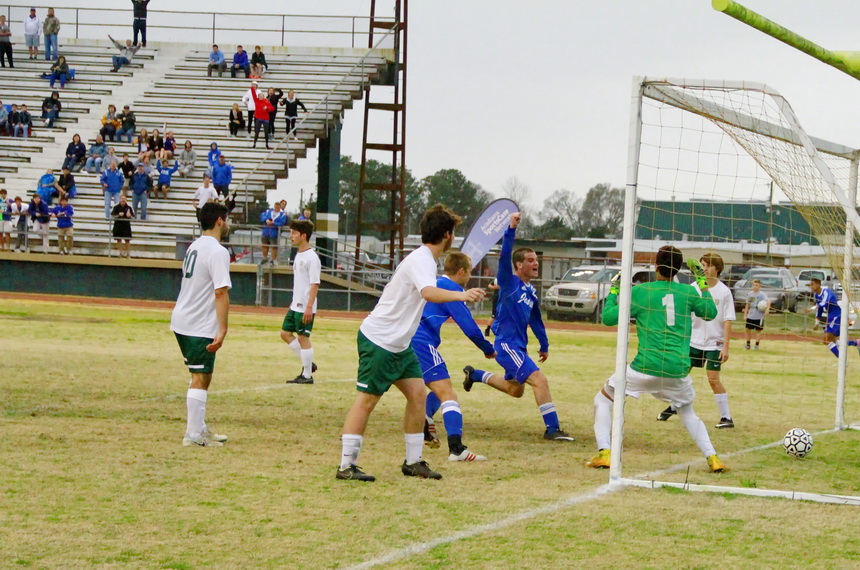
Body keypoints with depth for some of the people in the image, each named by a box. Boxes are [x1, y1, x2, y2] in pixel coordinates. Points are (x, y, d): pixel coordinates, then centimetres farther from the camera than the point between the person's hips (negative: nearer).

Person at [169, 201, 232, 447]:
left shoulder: (195, 247, 13)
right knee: (200, 379, -4)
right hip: (200, 326, -9)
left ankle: (199, 428, 23)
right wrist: (222, 330, -24)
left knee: (201, 377, 18)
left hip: (181, 322, 9)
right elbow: (221, 293, -22)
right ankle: (194, 435, -2)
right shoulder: (217, 252, -15)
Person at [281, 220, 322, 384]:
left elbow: (315, 284, -20)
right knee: (285, 333, 12)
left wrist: (309, 307, -24)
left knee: (303, 337, -4)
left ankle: (307, 375, 4)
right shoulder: (299, 256, 12)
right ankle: (308, 364, 19)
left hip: (305, 308, -10)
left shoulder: (311, 257, -16)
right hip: (295, 306, 10)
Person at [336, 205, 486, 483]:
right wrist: (460, 295, -57)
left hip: (399, 344, 10)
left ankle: (413, 462, 11)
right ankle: (346, 465, -4)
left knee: (417, 393, 4)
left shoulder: (425, 259, 11)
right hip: (378, 340, -10)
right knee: (366, 399, -7)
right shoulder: (421, 260, -21)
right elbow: (429, 293, -42)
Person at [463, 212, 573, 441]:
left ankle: (475, 375, 41)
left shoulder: (531, 291, 12)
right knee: (539, 380, -19)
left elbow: (535, 320, 23)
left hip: (519, 346, 9)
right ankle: (552, 428, -17)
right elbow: (504, 256, -26)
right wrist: (511, 229, -36)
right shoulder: (509, 282, -10)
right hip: (507, 344, -9)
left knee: (515, 389, 24)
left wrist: (544, 345, 27)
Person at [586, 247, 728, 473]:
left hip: (646, 367, -3)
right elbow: (711, 312, 22)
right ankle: (712, 458, 13)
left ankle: (603, 453, -2)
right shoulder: (688, 292, 5)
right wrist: (702, 281, 24)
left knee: (603, 399, 14)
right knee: (687, 412, 29)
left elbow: (609, 318, 1)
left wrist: (613, 291, 15)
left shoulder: (639, 291, -3)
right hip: (678, 370, 3)